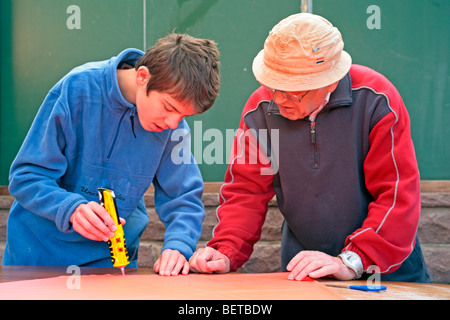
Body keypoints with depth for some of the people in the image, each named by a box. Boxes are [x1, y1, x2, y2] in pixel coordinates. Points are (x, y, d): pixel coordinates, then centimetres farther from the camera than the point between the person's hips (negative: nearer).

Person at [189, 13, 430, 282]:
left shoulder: (374, 99, -15)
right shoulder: (261, 109, -5)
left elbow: (399, 193, -17)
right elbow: (247, 192, -1)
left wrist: (353, 261, -25)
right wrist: (226, 253, -17)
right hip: (303, 265, 0)